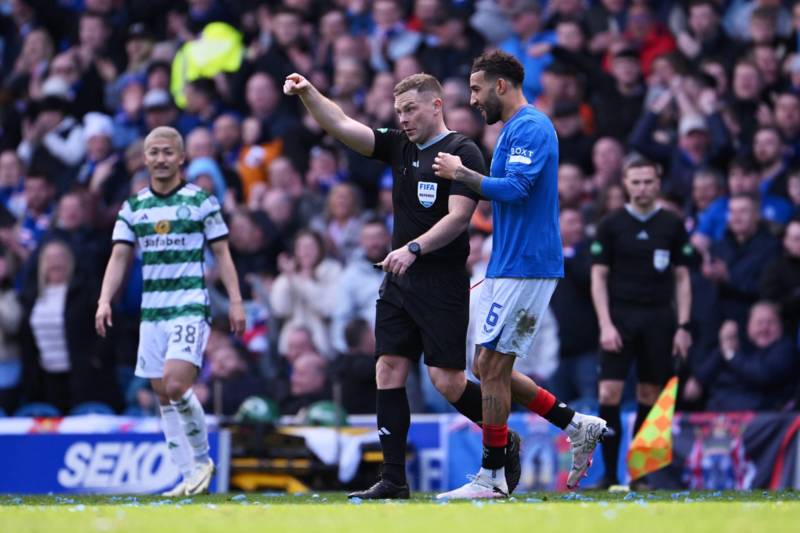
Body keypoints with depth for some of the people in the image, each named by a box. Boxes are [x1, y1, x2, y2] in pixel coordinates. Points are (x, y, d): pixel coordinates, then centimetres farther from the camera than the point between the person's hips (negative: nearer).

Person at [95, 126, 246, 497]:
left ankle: (202, 459, -1)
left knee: (175, 385, -20)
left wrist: (235, 301, -5)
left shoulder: (201, 201, 1)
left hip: (190, 307, -5)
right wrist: (105, 301, -5)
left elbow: (222, 254, 2)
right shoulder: (133, 207, 11)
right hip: (151, 311, 5)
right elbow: (119, 257, 8)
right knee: (163, 395, 3)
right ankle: (190, 473, 11)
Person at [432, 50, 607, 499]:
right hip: (509, 267, 10)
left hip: (523, 269, -10)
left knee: (492, 367, -7)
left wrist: (461, 173, -15)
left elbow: (514, 188, -25)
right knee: (491, 369, 11)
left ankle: (491, 477, -3)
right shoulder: (518, 128, 19)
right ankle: (578, 426, 14)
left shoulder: (529, 127, -13)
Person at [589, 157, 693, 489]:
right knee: (609, 394, -11)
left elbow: (682, 278, 9)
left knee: (649, 396, 2)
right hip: (620, 316, -1)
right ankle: (610, 475, -6)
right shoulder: (611, 225, 3)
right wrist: (605, 324, -8)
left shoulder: (673, 226, 7)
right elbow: (598, 277, 3)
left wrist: (683, 326, 1)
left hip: (659, 320, 1)